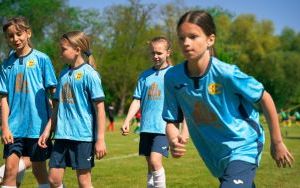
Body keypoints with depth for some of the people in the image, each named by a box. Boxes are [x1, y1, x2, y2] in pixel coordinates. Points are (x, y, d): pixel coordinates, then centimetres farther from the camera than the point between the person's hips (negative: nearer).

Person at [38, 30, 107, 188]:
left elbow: (99, 108, -10)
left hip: (83, 135, -6)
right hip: (62, 135, 6)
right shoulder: (64, 74, 12)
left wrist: (100, 139, -13)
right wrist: (47, 131, 14)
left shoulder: (89, 74, -8)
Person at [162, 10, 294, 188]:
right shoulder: (173, 77, -12)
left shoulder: (226, 73, -24)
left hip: (243, 147, -5)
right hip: (215, 155, 5)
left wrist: (277, 142, -5)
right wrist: (173, 140, -27)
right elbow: (172, 120, -4)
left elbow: (265, 98, -11)